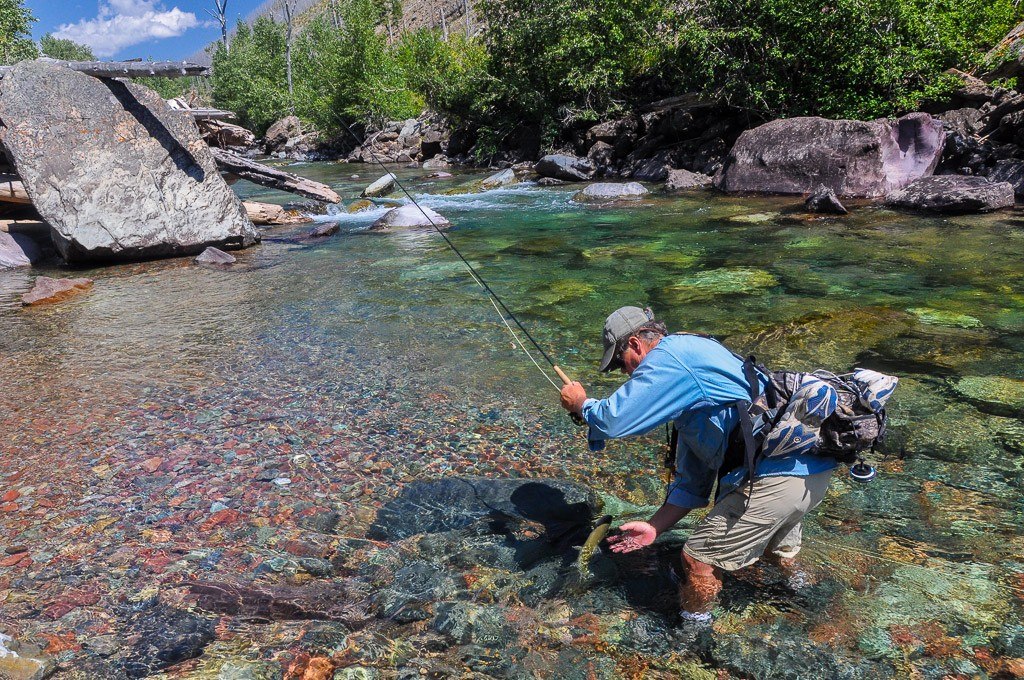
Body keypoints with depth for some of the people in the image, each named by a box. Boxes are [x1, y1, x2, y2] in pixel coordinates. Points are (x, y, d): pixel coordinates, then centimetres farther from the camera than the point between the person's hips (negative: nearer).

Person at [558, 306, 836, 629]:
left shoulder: (669, 356, -9)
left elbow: (613, 419, -16)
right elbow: (692, 479, 22)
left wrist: (580, 403, 6)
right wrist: (654, 527, 19)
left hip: (778, 478, -10)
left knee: (699, 557, 3)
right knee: (775, 547, 36)